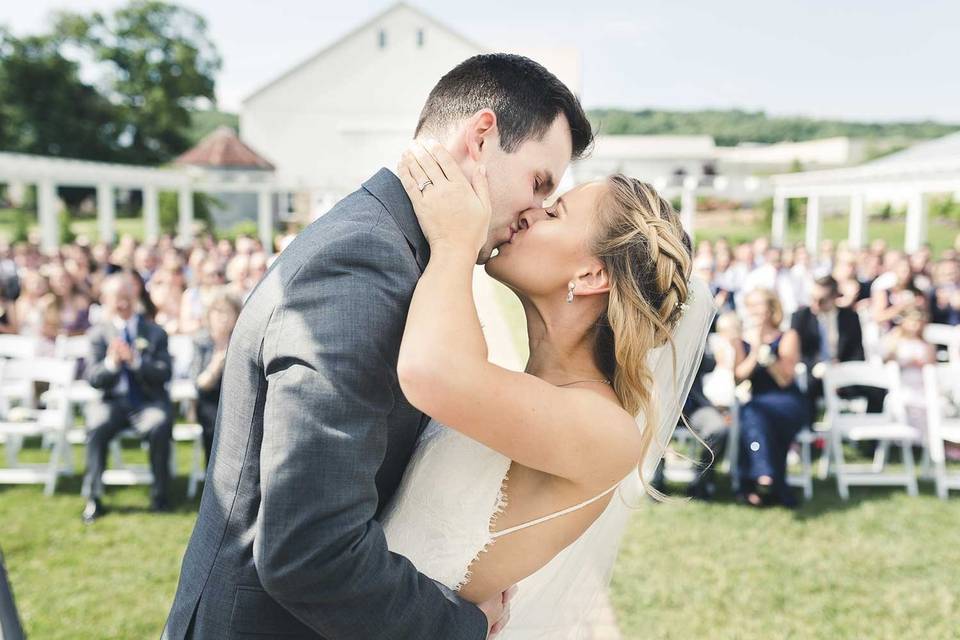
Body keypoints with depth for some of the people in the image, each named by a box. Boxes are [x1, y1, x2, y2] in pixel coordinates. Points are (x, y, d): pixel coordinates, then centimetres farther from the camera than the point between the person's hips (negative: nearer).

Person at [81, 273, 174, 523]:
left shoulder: (155, 332, 6)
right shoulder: (98, 334, 8)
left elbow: (164, 374, -3)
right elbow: (93, 378, 0)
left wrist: (135, 361, -19)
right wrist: (111, 363, -21)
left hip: (148, 402, -1)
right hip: (113, 401, 1)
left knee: (159, 425, -32)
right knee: (96, 426, -30)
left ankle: (159, 494, -15)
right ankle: (93, 498, -16)